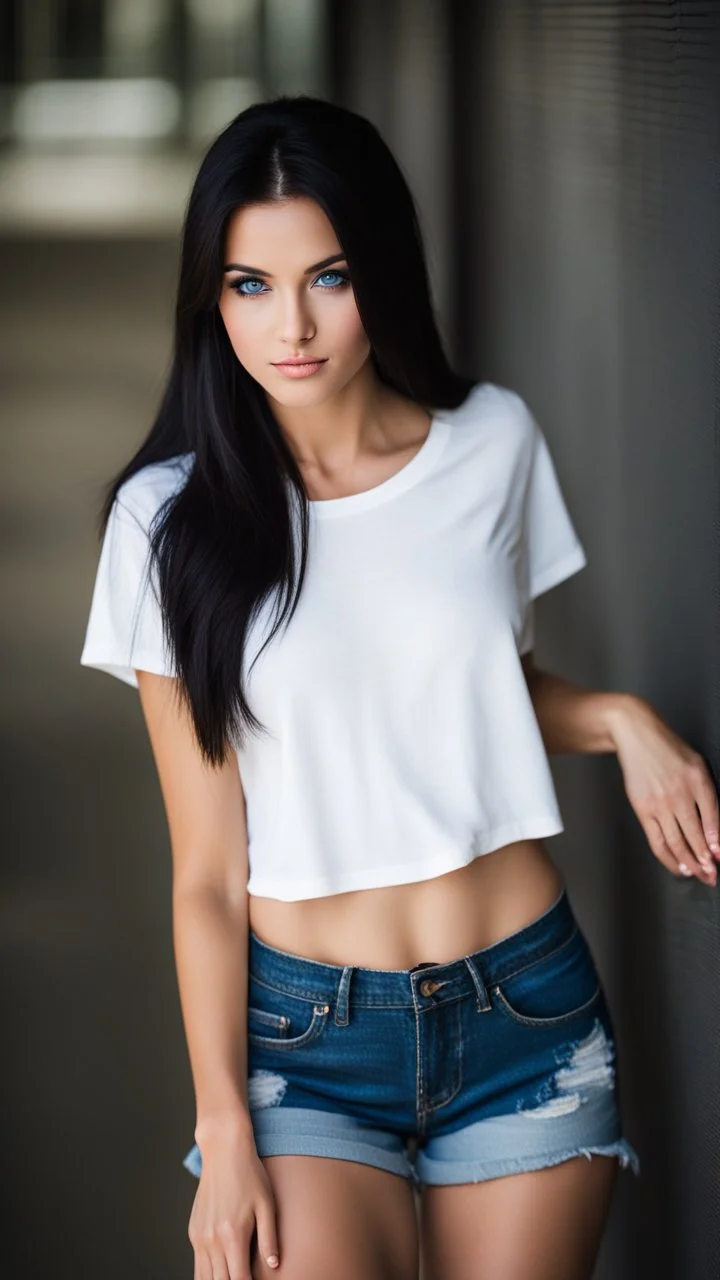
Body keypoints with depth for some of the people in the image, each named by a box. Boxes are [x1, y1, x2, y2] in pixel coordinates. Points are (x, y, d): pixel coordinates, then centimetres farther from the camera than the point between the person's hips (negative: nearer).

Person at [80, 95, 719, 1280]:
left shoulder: (495, 442, 1)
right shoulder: (173, 516, -6)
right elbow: (206, 871, -5)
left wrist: (618, 716, -2)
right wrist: (225, 1132, -8)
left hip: (527, 1010, 2)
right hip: (306, 1037, -2)